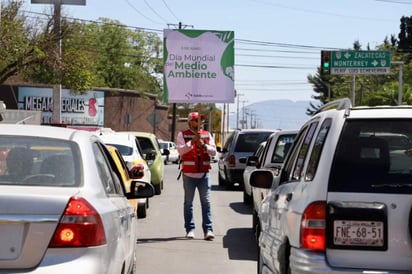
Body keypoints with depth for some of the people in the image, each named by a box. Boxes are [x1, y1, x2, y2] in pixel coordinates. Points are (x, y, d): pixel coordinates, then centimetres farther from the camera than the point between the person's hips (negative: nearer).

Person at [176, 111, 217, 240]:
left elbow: (213, 151, 6)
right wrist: (192, 141, -18)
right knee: (188, 202, 2)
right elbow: (180, 150, -9)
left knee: (206, 202, -2)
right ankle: (190, 229, 7)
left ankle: (208, 230, -4)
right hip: (189, 174, -2)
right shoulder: (182, 135, 5)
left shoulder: (207, 135, 13)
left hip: (204, 173, 2)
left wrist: (203, 145, -11)